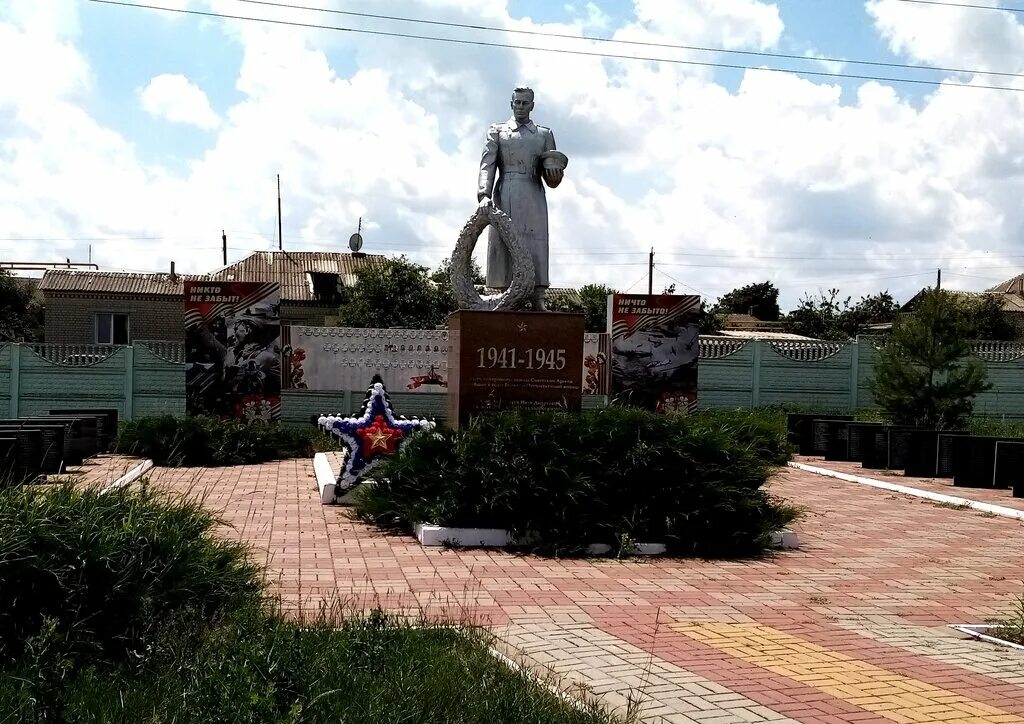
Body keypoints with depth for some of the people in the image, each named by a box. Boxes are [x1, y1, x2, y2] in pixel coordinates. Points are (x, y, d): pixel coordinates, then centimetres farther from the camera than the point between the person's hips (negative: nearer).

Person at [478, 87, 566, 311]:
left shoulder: (545, 134, 20)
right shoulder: (497, 131, 16)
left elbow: (553, 180, 18)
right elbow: (487, 165, 4)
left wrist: (554, 171, -7)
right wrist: (484, 195, -12)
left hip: (533, 199, 1)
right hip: (504, 198, -1)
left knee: (535, 246, -7)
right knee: (503, 245, -7)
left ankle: (537, 301, -11)